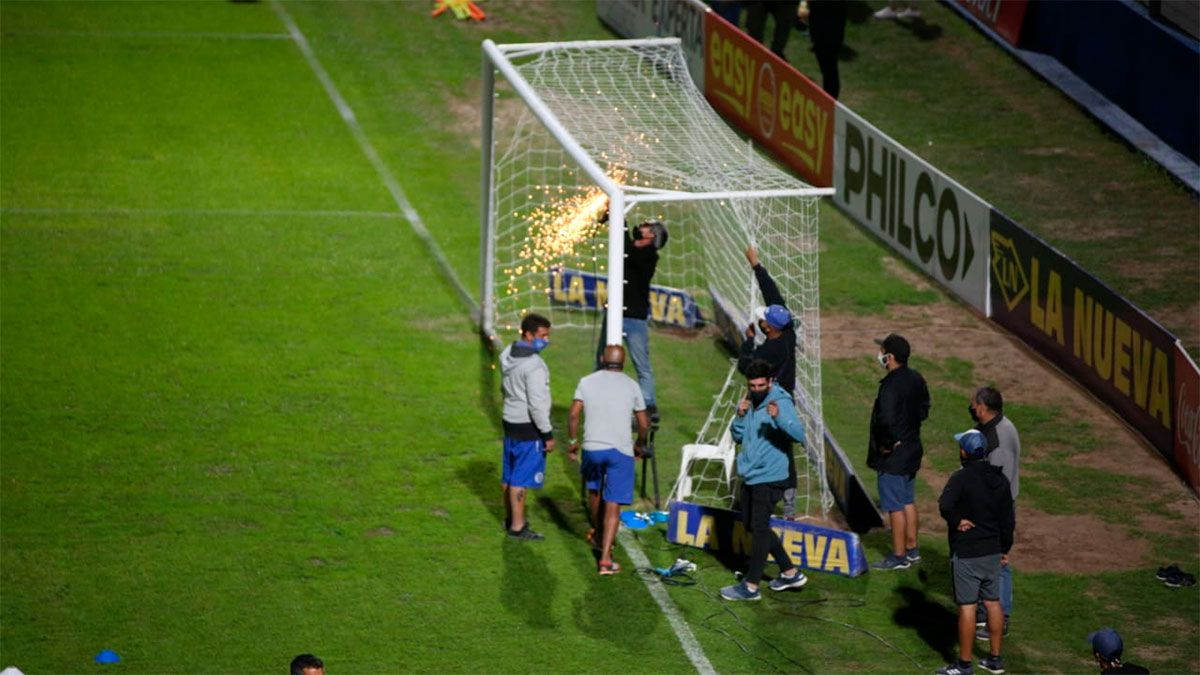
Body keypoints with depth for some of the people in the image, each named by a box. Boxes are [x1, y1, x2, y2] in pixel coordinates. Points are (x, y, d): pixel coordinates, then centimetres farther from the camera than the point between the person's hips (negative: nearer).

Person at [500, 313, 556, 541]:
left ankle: (510, 517, 32)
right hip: (528, 428, -9)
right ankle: (517, 526, 2)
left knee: (508, 475, 19)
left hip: (511, 421, 9)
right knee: (522, 478, -2)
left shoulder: (508, 356, 6)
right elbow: (537, 404, -23)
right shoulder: (533, 365, -22)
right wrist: (548, 434, -17)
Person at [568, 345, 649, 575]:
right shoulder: (631, 386, 4)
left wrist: (573, 441, 11)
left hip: (592, 447, 2)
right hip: (621, 450, -2)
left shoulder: (587, 382, 4)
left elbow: (573, 415, -3)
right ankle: (605, 558, -12)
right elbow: (644, 423, 6)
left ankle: (597, 533, 50)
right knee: (613, 505, -3)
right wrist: (640, 445, 24)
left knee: (594, 490, 29)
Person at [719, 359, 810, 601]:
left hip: (770, 478, -9)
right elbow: (737, 436, 10)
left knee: (759, 527, -9)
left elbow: (799, 434, -26)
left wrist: (779, 417, -44)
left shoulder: (781, 402, -15)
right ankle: (790, 572, 26)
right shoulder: (749, 403, 8)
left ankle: (751, 585, -6)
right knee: (752, 525, 16)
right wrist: (740, 416, -9)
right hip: (750, 476, 9)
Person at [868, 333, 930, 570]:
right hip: (912, 449, 9)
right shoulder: (916, 379, 3)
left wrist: (887, 444, -21)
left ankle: (898, 557, 8)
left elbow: (886, 420, -35)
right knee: (908, 502, 20)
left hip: (892, 455, -9)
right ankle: (912, 549, 30)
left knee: (895, 506, 1)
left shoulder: (891, 386, -25)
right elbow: (924, 409, 16)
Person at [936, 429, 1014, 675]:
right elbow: (1008, 518, 11)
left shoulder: (962, 478, -17)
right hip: (993, 551, 7)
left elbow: (945, 504, -35)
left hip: (966, 553, -7)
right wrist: (1005, 548, 21)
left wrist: (956, 521, -17)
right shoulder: (999, 479, 5)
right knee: (993, 602, 15)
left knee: (967, 607, -2)